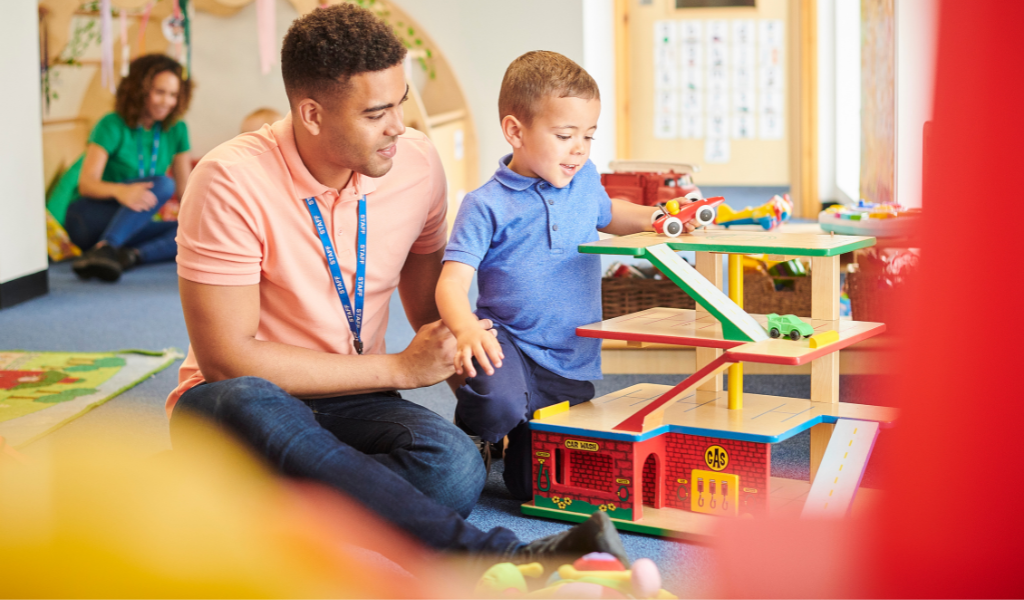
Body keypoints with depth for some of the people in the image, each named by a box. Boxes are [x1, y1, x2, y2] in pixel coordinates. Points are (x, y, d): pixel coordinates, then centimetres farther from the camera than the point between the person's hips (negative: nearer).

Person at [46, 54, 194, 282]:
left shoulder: (177, 130, 6)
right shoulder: (112, 126, -10)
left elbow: (185, 188, 5)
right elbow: (86, 184, -20)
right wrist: (120, 190, -41)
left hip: (129, 227, 5)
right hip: (85, 218, -5)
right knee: (162, 184, -32)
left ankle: (129, 256, -40)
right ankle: (103, 249, -47)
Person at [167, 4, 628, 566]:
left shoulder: (417, 164, -1)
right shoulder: (233, 181, -17)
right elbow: (226, 357, -19)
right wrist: (400, 369, -15)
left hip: (352, 402, 3)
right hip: (239, 410, -3)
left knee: (454, 466, -30)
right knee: (242, 403, -41)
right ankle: (494, 557, -41)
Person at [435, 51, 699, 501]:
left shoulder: (585, 179, 7)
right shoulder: (487, 206, -10)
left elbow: (605, 214, 31)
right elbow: (453, 281, -18)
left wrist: (653, 218, 13)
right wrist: (467, 330, -39)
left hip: (573, 366, 4)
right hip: (510, 345, -4)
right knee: (499, 402, -39)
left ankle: (517, 445, 34)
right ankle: (471, 439, -2)